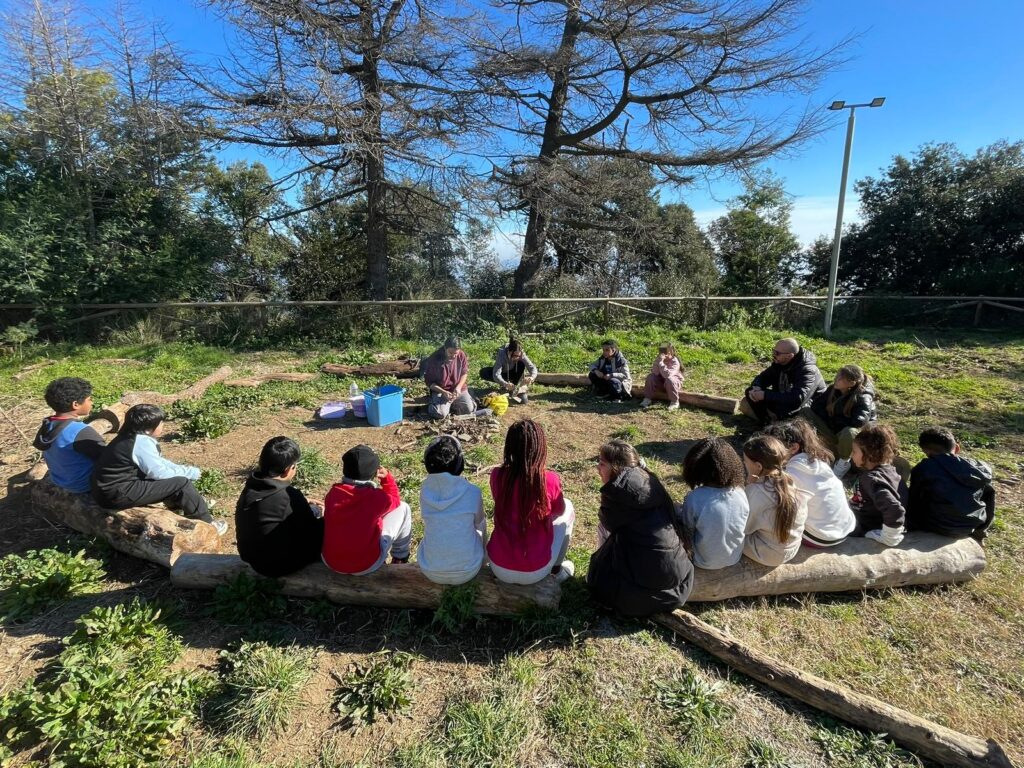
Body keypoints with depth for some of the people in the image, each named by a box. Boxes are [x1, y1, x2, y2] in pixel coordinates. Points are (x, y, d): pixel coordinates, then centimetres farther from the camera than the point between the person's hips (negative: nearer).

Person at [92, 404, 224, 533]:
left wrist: (181, 468, 7)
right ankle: (206, 523, -1)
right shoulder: (142, 442, -21)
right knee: (181, 483, -12)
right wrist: (189, 472, -7)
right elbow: (159, 473, -19)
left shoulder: (132, 436, 8)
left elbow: (157, 461, 18)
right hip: (118, 495, -10)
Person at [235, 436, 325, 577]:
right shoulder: (289, 496, -28)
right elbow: (310, 529, -13)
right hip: (278, 565, -7)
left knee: (310, 510, 16)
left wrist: (304, 503, 9)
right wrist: (318, 512, 4)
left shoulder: (251, 487, -7)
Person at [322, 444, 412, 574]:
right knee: (403, 508, 7)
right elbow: (395, 501, 5)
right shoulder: (378, 497, -18)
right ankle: (400, 558, 26)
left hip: (330, 562, 5)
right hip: (366, 566, -4)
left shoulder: (333, 493, -8)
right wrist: (387, 477, 13)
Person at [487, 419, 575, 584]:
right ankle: (557, 569, 29)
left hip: (498, 567, 3)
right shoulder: (550, 480, -19)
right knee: (568, 507, 17)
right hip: (535, 572, -2)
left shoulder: (497, 476, -12)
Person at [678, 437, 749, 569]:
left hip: (705, 562, -4)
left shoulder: (694, 498, -30)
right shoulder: (740, 493, -18)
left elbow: (688, 532, -13)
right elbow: (745, 529, -1)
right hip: (735, 558, 4)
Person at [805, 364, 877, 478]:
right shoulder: (833, 388, -8)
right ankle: (835, 452, -4)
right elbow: (816, 405, -3)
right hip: (835, 430, 6)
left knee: (848, 432, -42)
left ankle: (844, 462, -8)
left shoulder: (863, 398, -24)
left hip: (859, 432, -6)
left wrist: (833, 419, -19)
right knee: (806, 412, -11)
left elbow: (857, 423, -35)